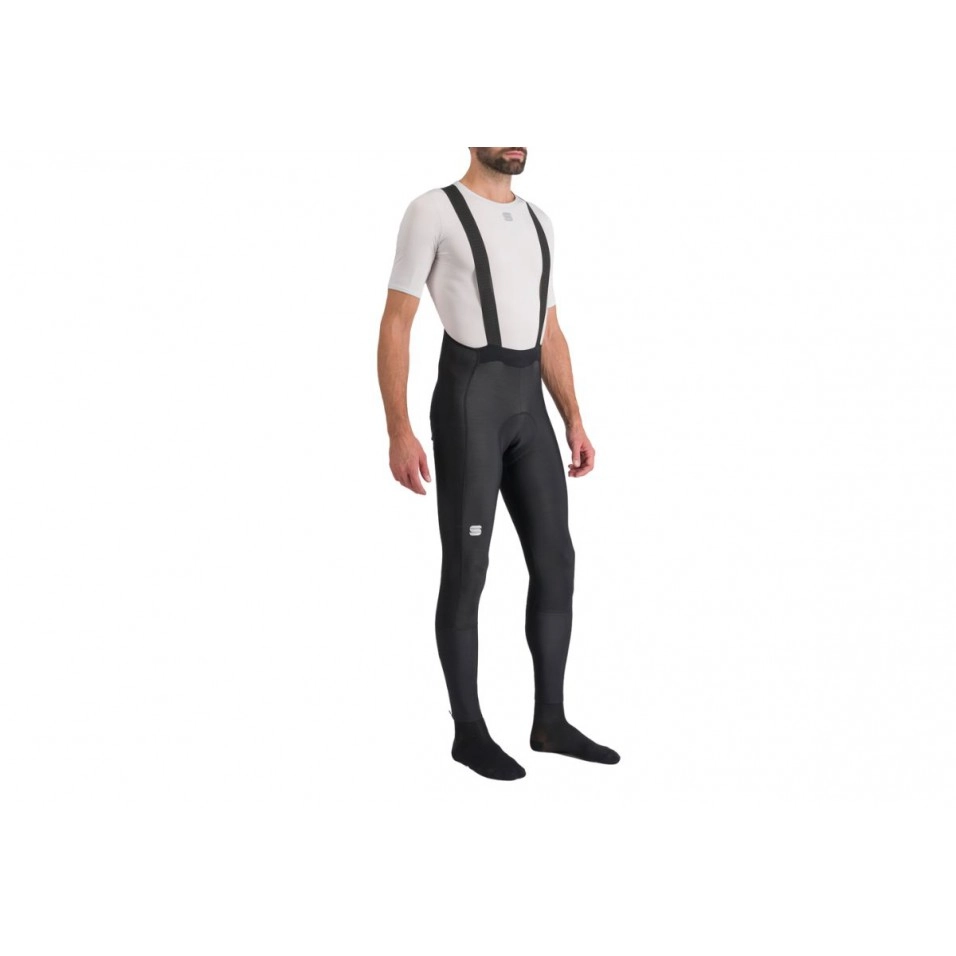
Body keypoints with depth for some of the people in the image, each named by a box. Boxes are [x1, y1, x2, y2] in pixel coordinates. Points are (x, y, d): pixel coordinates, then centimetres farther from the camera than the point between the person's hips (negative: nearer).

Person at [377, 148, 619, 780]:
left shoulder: (538, 222, 19)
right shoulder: (432, 212, -4)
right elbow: (395, 326, -7)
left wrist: (575, 422, 13)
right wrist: (399, 432, -15)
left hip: (527, 408, 7)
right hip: (467, 404, -7)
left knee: (555, 561, 5)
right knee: (468, 570, -2)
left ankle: (551, 721, 16)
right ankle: (469, 732, 11)